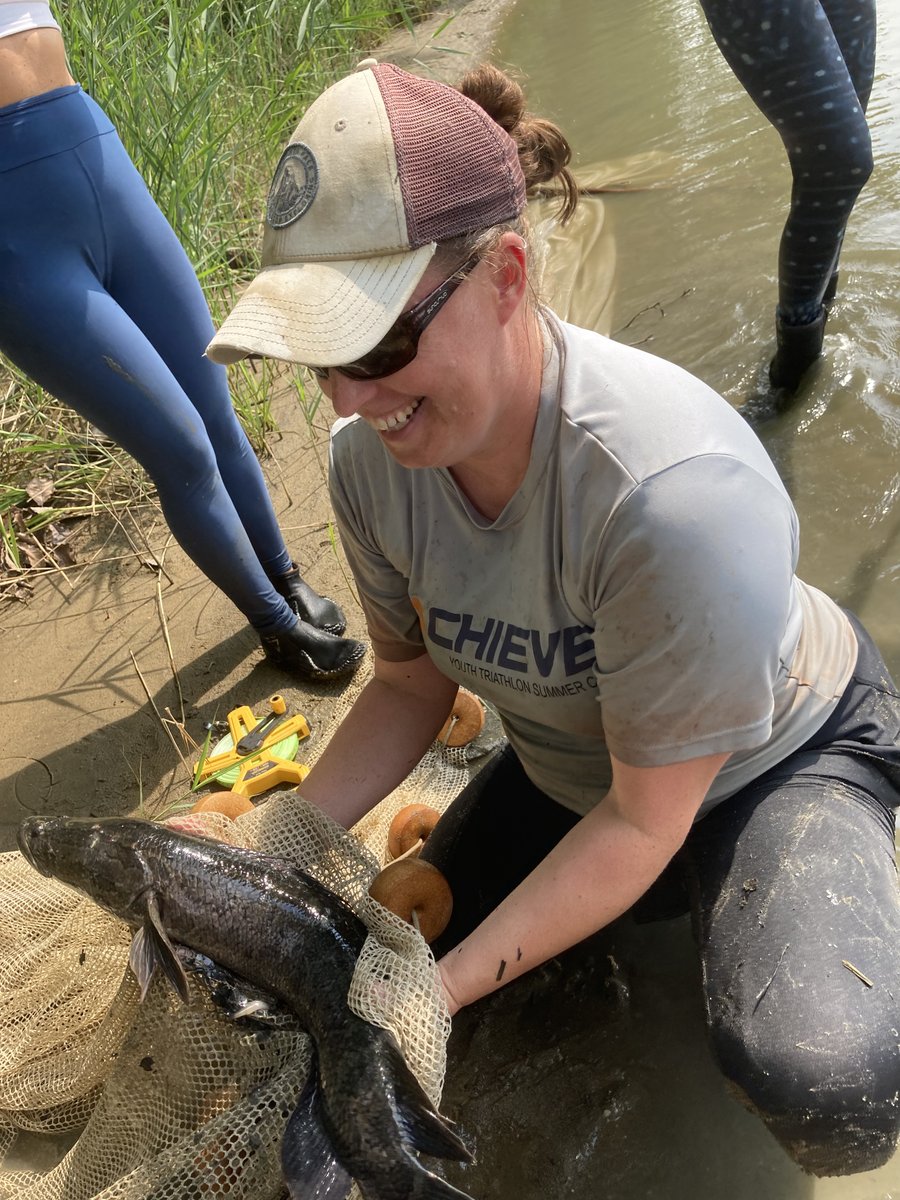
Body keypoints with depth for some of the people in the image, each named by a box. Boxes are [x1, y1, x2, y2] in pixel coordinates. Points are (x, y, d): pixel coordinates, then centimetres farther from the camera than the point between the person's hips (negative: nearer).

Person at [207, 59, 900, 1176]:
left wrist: (449, 984, -25)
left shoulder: (674, 489, -38)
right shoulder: (372, 457, -18)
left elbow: (644, 820, -26)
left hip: (778, 752, -5)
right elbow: (415, 677, -4)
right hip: (565, 770, 6)